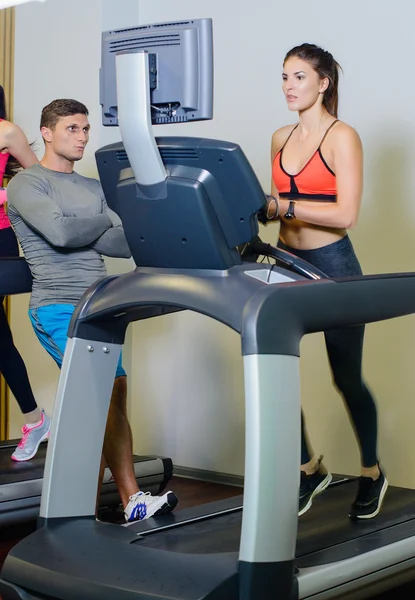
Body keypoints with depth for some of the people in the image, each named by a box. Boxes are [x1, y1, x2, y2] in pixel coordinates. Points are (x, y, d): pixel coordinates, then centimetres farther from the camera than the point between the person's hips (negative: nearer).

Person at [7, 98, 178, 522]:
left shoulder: (92, 189, 19)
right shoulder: (27, 184, -1)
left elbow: (122, 243, 7)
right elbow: (60, 233, -18)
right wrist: (105, 222, -2)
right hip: (58, 308, -7)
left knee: (114, 399, 3)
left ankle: (131, 500, 7)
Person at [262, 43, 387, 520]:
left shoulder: (342, 137, -9)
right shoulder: (281, 140, 11)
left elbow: (346, 214, -19)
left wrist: (283, 205, -25)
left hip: (333, 265, -6)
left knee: (345, 376, 6)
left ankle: (371, 473, 29)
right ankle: (310, 468, 18)